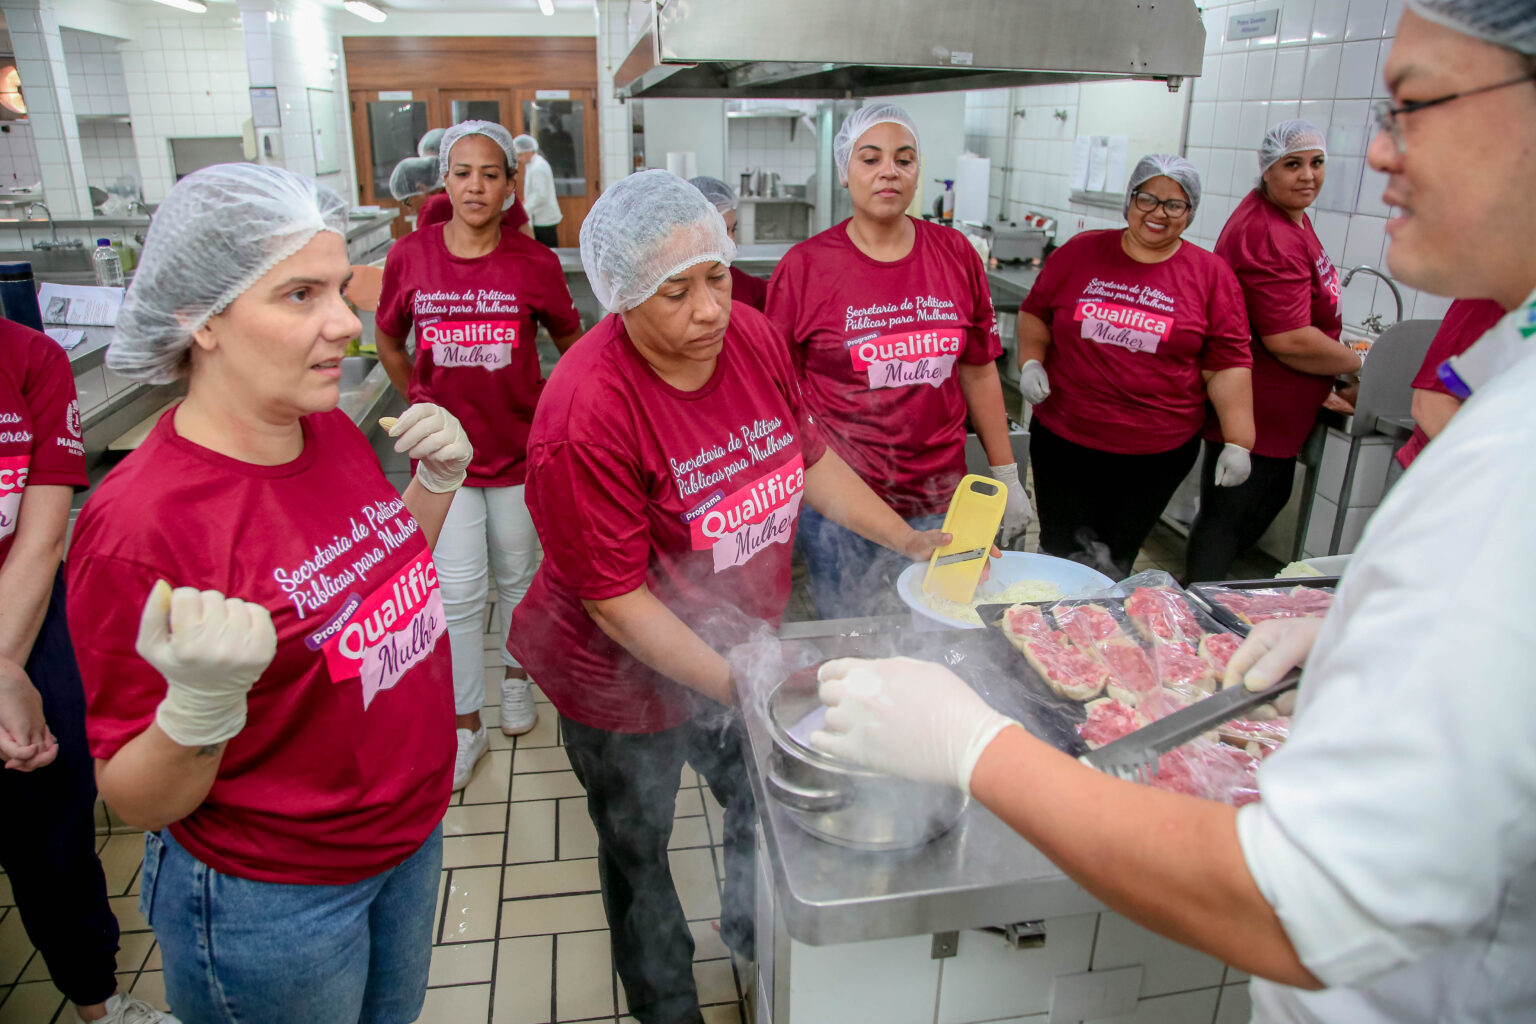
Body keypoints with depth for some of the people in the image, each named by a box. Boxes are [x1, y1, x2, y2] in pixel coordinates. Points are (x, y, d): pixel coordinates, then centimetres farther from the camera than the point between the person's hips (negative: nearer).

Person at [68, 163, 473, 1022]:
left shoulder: (333, 430, -8)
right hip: (269, 902, -6)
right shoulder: (140, 524, -28)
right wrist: (202, 703, -39)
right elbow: (136, 802, -18)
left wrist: (439, 480, -6)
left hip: (412, 836, 6)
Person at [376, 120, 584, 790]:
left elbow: (572, 343, 7)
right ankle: (465, 726, 19)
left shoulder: (535, 263, -8)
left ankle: (517, 675, 43)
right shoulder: (409, 256, -5)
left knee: (516, 575, 16)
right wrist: (420, 404, 7)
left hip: (519, 446, 0)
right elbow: (388, 341, 12)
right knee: (458, 592, 2)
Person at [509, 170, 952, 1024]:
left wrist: (909, 541, 3)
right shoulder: (588, 414, -31)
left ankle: (755, 936, 59)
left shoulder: (752, 335, -11)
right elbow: (617, 598, -26)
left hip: (742, 647, 6)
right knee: (640, 850, 20)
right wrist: (732, 684, -28)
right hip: (628, 677, -5)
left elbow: (809, 456, 4)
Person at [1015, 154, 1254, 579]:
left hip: (1159, 452, 0)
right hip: (1064, 440, 1)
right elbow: (1034, 313, 13)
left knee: (1115, 559, 11)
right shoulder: (1079, 252, 3)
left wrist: (1239, 443, -7)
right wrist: (1030, 362, -5)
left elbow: (1227, 365, -1)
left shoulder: (1212, 276, 0)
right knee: (1062, 551, 8)